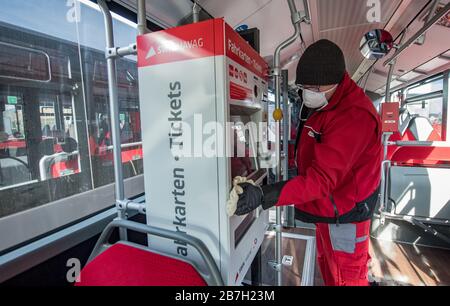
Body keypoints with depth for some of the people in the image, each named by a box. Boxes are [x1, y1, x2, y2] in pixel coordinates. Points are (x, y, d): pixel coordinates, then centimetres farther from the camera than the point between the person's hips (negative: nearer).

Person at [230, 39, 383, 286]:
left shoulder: (354, 116, -27)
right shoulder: (322, 105, 4)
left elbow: (322, 178, -34)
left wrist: (264, 196, -40)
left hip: (344, 214, -8)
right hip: (325, 209, 9)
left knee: (346, 278, 12)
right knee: (328, 270, 26)